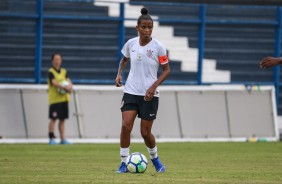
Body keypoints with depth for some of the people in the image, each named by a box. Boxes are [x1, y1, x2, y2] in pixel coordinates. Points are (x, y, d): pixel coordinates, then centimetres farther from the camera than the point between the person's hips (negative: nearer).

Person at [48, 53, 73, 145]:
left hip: (64, 98, 6)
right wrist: (64, 87, -29)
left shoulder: (64, 71, 14)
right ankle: (52, 138, -5)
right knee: (53, 119, -7)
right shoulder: (51, 72, -5)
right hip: (54, 99, -6)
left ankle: (62, 139, 10)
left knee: (62, 119, 7)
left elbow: (68, 81, 7)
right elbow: (54, 82, -18)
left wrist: (70, 87, -16)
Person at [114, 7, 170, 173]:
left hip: (149, 94, -2)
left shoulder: (158, 47, -10)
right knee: (126, 125, -15)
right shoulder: (131, 44, -1)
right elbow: (124, 60, 19)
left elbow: (166, 70, -3)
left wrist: (154, 86, -16)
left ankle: (155, 159, 30)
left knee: (146, 132, 2)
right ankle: (124, 163, -5)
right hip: (131, 91, 2)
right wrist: (119, 74, 0)